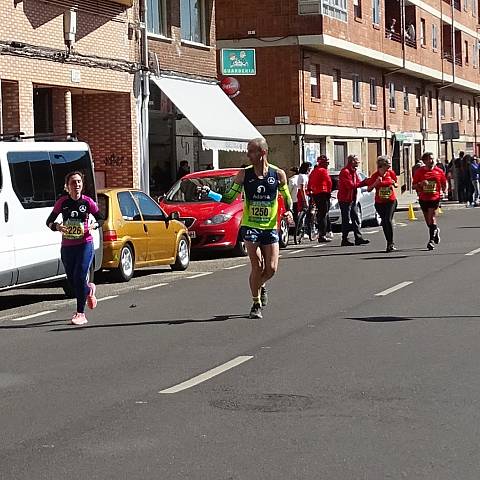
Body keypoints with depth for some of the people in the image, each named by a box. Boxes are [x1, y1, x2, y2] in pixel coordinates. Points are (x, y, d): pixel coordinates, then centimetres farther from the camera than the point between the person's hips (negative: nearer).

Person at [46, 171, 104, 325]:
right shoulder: (62, 202, -2)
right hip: (67, 246, 3)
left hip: (85, 244, -3)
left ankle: (80, 314, -5)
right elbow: (49, 221, 4)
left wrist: (93, 226, -15)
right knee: (72, 280, 10)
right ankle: (89, 290, 44)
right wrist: (57, 227, -18)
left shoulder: (87, 202, -5)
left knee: (79, 278, -13)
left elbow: (101, 219, 7)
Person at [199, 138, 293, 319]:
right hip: (250, 226, -1)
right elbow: (229, 198, 2)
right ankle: (256, 304, 7)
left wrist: (289, 212, -6)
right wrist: (209, 193, -13)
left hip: (270, 227, 1)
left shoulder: (278, 174, -3)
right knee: (257, 266, -9)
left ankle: (260, 285, 33)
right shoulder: (244, 174, -3)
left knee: (271, 268, -1)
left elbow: (287, 197, 12)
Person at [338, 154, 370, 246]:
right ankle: (344, 240, 0)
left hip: (352, 199, 9)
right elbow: (351, 185, -23)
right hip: (345, 200, -9)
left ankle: (358, 238, 10)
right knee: (346, 220, -5)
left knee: (356, 219, 8)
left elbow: (358, 182, 12)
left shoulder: (353, 171, 15)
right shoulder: (345, 172, -16)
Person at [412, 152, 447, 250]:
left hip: (435, 198, -2)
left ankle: (431, 240, -9)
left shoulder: (439, 171, 0)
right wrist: (420, 184, -18)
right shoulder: (419, 172, -1)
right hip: (423, 199, 2)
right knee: (428, 221, 12)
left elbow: (444, 183, 15)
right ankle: (436, 230, 42)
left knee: (431, 218, -13)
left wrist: (444, 192, 3)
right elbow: (414, 186, 0)